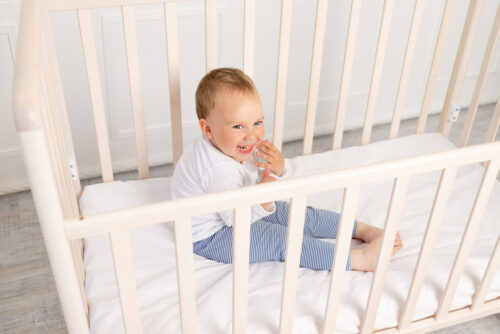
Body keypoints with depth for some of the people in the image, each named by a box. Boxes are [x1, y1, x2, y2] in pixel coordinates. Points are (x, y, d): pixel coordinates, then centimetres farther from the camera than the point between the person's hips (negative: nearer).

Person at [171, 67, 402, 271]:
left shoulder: (242, 147, -11)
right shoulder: (218, 169, -36)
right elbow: (237, 219, -29)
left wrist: (279, 167, -23)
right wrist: (261, 199, -43)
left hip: (241, 209, 9)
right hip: (210, 238, -8)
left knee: (300, 215, 6)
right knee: (280, 239, -15)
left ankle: (365, 230, 15)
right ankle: (360, 259, -10)